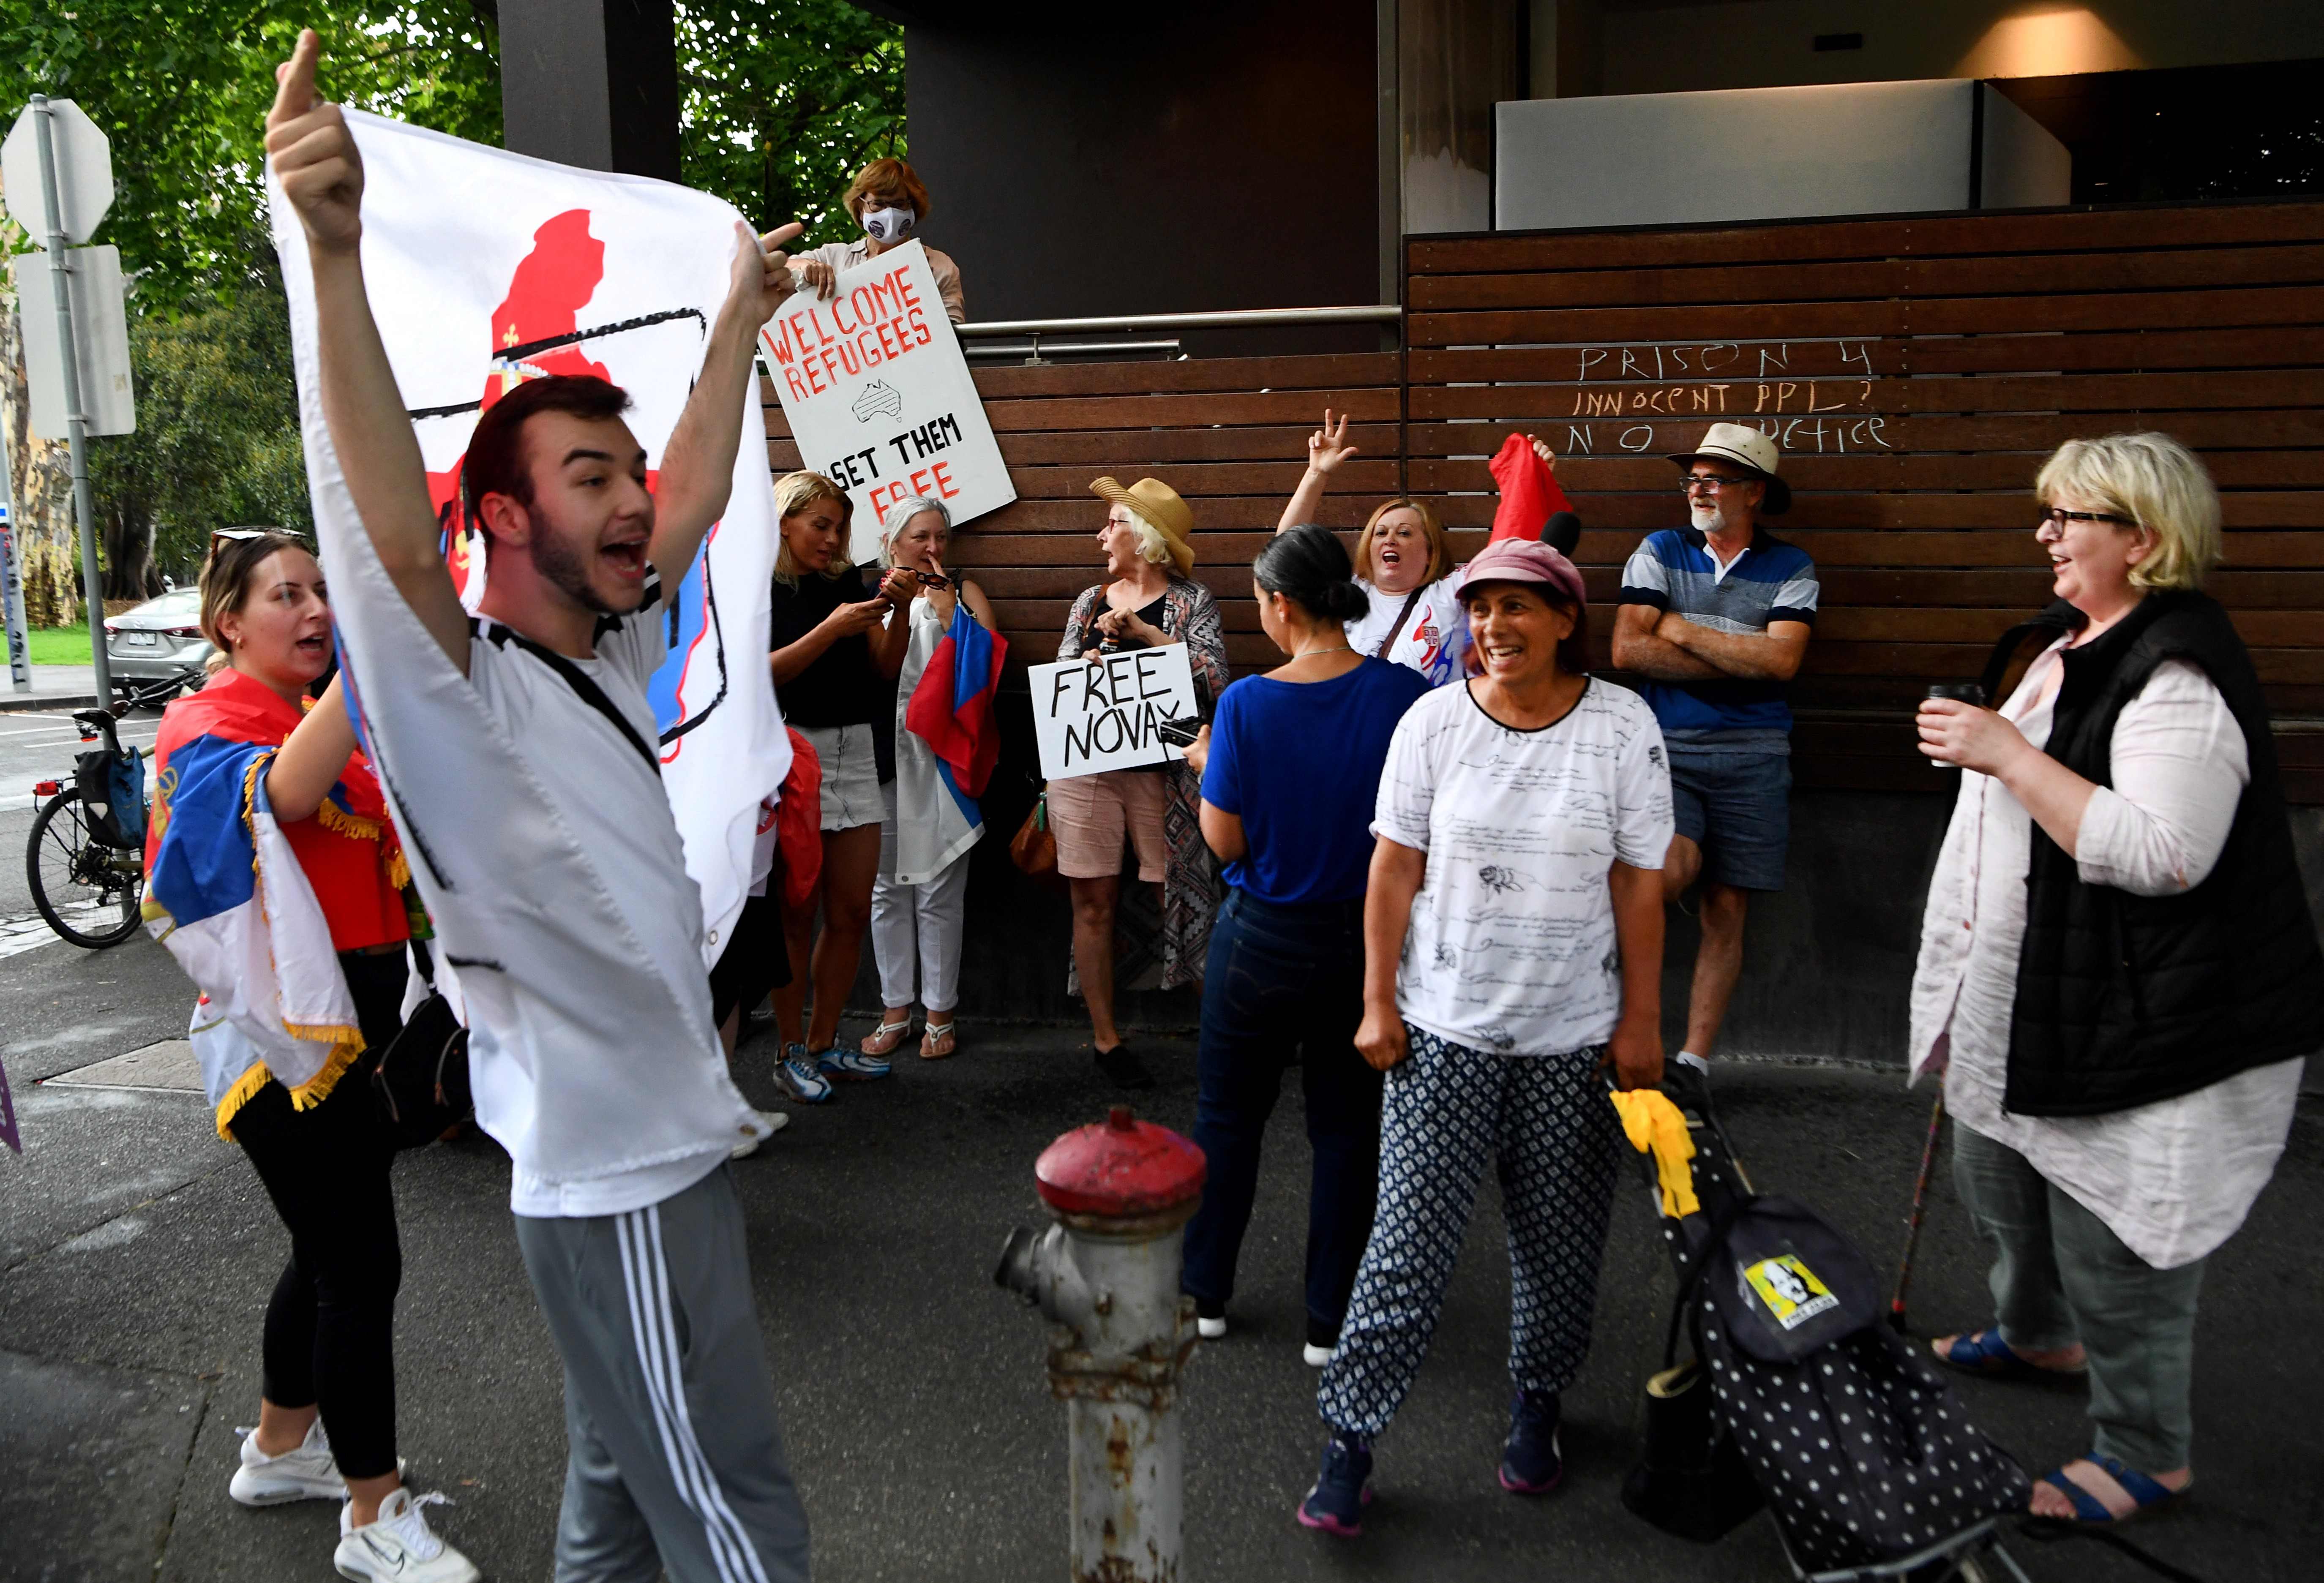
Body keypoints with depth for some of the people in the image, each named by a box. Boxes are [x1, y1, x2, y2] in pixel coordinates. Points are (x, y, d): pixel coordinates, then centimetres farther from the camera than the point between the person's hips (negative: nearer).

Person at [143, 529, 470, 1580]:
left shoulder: (335, 723, 15)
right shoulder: (206, 723, -12)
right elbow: (285, 790, -35)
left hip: (360, 1014, 9)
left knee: (332, 1248, 19)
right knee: (364, 1266, -5)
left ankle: (280, 1451, 39)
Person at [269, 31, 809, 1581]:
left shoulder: (607, 665, 7)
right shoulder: (464, 701, -18)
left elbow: (694, 502, 17)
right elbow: (396, 536, -37)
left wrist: (742, 318, 23)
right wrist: (334, 255, -49)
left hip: (667, 1147, 9)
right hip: (618, 1182, -9)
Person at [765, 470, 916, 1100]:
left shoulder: (847, 582, 14)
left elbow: (887, 668, 10)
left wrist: (898, 610, -6)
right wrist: (832, 629, -17)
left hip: (854, 752, 5)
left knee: (852, 912, 6)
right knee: (797, 913, 0)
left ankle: (823, 1043, 19)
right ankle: (790, 1052, 13)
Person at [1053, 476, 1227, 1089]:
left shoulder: (1191, 600, 3)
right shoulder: (1089, 602, 14)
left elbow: (1214, 677, -11)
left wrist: (1145, 632, -13)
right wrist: (1088, 666, -9)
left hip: (1160, 768, -3)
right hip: (1085, 764, 3)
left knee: (1179, 895, -3)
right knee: (1094, 901, 3)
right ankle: (1104, 1035, 13)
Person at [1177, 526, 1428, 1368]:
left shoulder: (1246, 704, -17)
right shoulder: (1404, 694, -13)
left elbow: (1225, 839, -10)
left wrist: (1206, 765, 6)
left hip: (1261, 942, -1)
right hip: (1364, 940, 1)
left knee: (1227, 1112, 18)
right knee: (1346, 1125, 14)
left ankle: (1205, 1292, 32)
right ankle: (1330, 1320, 23)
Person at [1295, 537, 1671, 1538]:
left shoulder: (1622, 726, -6)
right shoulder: (1434, 721, -4)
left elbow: (1640, 886, -3)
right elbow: (1395, 870, 0)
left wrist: (1641, 1021, -2)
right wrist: (1379, 1002, -2)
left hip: (1575, 1038, 1)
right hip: (1444, 1031, 0)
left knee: (1559, 1239, 13)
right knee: (1411, 1239, 0)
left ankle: (1536, 1404, 38)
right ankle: (1350, 1439, 13)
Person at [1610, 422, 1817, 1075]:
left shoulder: (1790, 567, 7)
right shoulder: (1661, 552, 7)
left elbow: (1781, 660, -9)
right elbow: (1628, 650, -6)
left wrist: (1683, 631, -7)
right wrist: (1741, 661, -7)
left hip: (1753, 757, 1)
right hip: (1668, 749, -1)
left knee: (1726, 909, 3)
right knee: (1676, 867, -27)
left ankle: (1694, 1059, 11)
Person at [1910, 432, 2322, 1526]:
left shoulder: (2179, 674, -23)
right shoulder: (2075, 639, 9)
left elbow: (2160, 853, -33)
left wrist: (2006, 751, -31)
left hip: (2137, 1018, -10)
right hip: (2028, 996, 10)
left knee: (2114, 1235, 3)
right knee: (1999, 1174, 26)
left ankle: (2148, 1453, 23)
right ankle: (2035, 1335, 51)